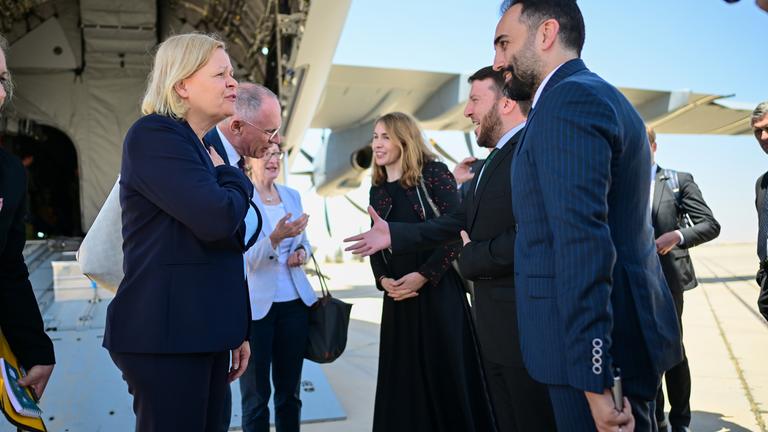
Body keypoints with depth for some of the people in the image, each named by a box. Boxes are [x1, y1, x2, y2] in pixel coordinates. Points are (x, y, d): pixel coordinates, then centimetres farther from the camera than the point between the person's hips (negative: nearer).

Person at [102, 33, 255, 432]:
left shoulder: (204, 149, 16)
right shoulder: (154, 135, -11)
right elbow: (216, 217, -27)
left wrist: (237, 331, 19)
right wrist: (233, 177, -4)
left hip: (203, 331, 9)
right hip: (165, 334, -9)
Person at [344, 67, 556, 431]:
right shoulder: (497, 157, 16)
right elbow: (459, 220, 15)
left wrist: (470, 259, -12)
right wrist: (394, 234, 9)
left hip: (526, 323, -9)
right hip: (494, 326, 10)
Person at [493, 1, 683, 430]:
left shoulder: (567, 100, -16)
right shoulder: (606, 97, 15)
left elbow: (582, 245, -24)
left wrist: (593, 380, -25)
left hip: (597, 346, -10)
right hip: (629, 330, 10)